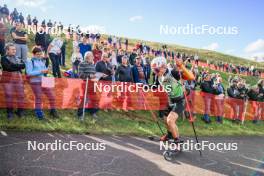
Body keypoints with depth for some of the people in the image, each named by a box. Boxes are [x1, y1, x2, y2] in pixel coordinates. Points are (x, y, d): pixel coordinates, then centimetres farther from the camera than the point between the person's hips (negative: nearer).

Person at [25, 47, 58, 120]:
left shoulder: (42, 61, 12)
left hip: (44, 81, 5)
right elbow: (29, 73, -14)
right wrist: (40, 71, -20)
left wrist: (46, 71, -1)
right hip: (35, 82, -5)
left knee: (51, 95, 3)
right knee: (38, 97, 0)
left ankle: (53, 111, 21)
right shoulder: (29, 61, -4)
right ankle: (39, 114, 14)